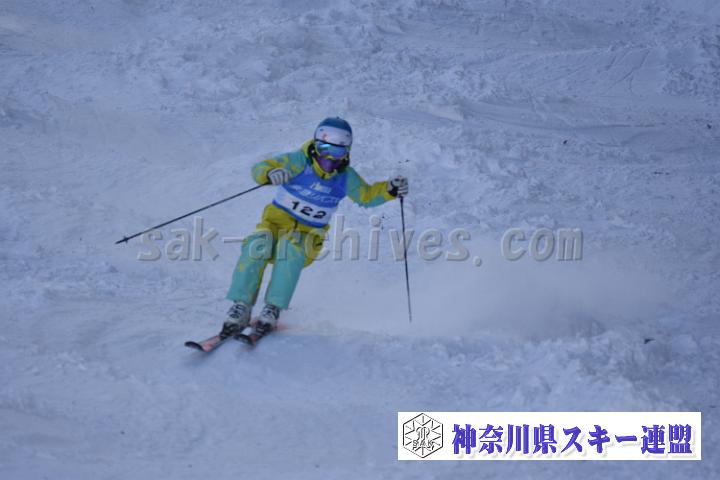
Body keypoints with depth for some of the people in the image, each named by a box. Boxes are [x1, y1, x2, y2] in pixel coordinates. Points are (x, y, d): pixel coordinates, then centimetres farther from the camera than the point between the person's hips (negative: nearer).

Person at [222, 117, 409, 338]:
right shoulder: (299, 162, -12)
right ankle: (241, 308, -28)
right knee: (257, 244, -33)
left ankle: (273, 310, -33)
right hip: (278, 220, -1)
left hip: (308, 236, 1)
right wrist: (271, 174, -41)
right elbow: (259, 169, -18)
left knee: (291, 247, -34)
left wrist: (390, 190, -1)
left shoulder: (346, 177, -2)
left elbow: (366, 195, 17)